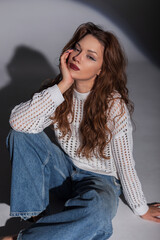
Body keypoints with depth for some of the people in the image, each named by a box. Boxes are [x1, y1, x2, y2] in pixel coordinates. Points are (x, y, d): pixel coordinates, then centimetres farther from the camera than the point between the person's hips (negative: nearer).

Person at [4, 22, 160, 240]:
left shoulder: (114, 105, -21)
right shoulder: (60, 91, -9)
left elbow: (125, 164, -13)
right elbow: (18, 122, -25)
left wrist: (140, 209, -4)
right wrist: (63, 85, -28)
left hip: (99, 179, -4)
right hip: (64, 169, 4)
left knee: (95, 210, -39)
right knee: (20, 136, -18)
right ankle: (38, 213, -9)